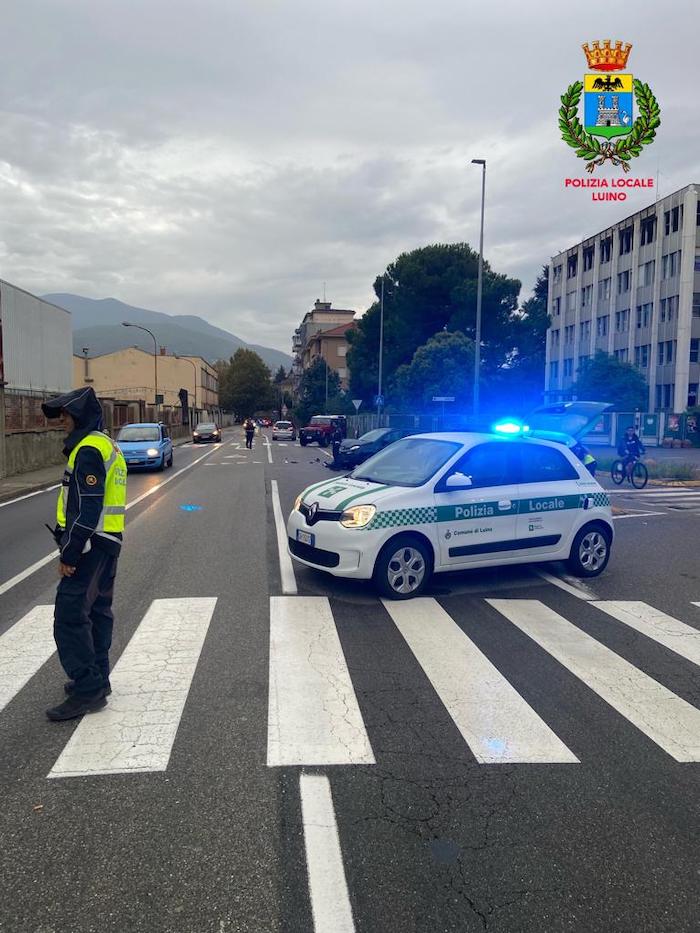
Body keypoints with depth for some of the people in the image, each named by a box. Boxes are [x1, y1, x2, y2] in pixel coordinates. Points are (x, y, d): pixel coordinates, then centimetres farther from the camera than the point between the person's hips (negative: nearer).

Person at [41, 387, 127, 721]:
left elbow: (86, 509, -22)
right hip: (107, 543, 11)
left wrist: (69, 553, -18)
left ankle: (87, 690, -3)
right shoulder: (107, 445, 16)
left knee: (70, 618, -7)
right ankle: (96, 679, 28)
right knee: (97, 611, 17)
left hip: (89, 545, -11)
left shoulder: (88, 449, -16)